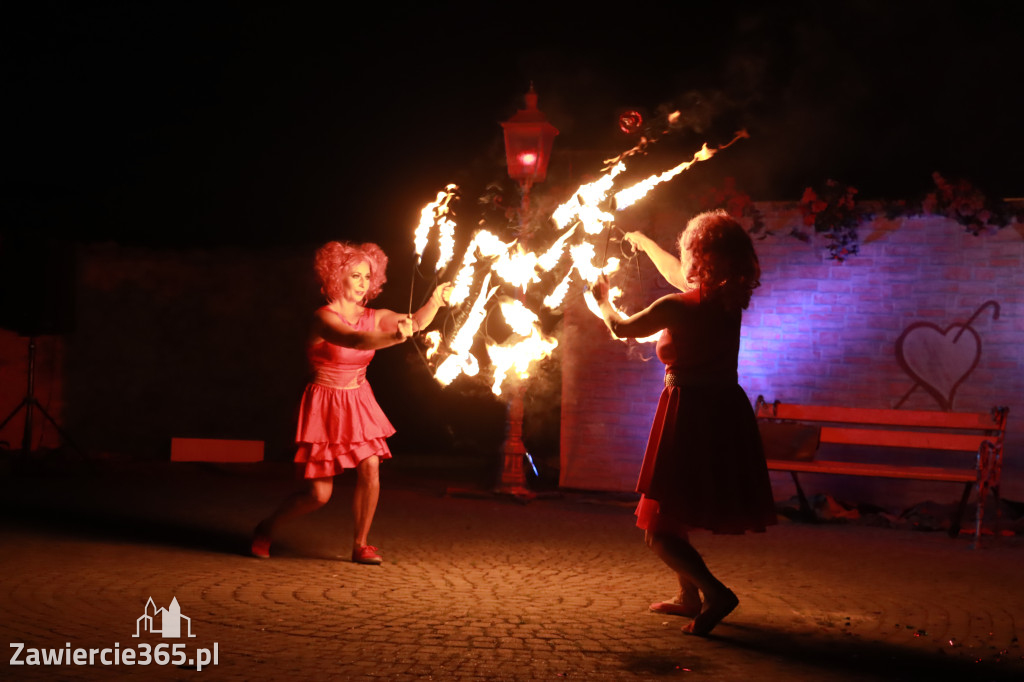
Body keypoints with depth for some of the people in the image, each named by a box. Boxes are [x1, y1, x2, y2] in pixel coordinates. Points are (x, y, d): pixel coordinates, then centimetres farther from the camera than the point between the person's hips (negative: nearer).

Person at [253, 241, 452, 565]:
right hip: (325, 405, -5)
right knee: (319, 493, -5)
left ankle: (360, 545, 5)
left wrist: (434, 301, -36)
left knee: (370, 468, -12)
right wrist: (395, 336, -54)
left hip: (358, 404, 5)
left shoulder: (373, 317, 1)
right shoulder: (324, 318, -16)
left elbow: (416, 322, -14)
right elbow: (356, 340, -36)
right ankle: (266, 528, 21)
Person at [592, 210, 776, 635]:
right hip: (727, 412, 7)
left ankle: (714, 592, -16)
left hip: (690, 416, -7)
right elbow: (678, 274, 24)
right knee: (679, 517, 25)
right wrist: (644, 242, 40)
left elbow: (621, 329, 0)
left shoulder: (677, 307, -17)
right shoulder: (729, 301, 3)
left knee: (659, 531, 0)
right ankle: (689, 596, 30)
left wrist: (603, 299, 22)